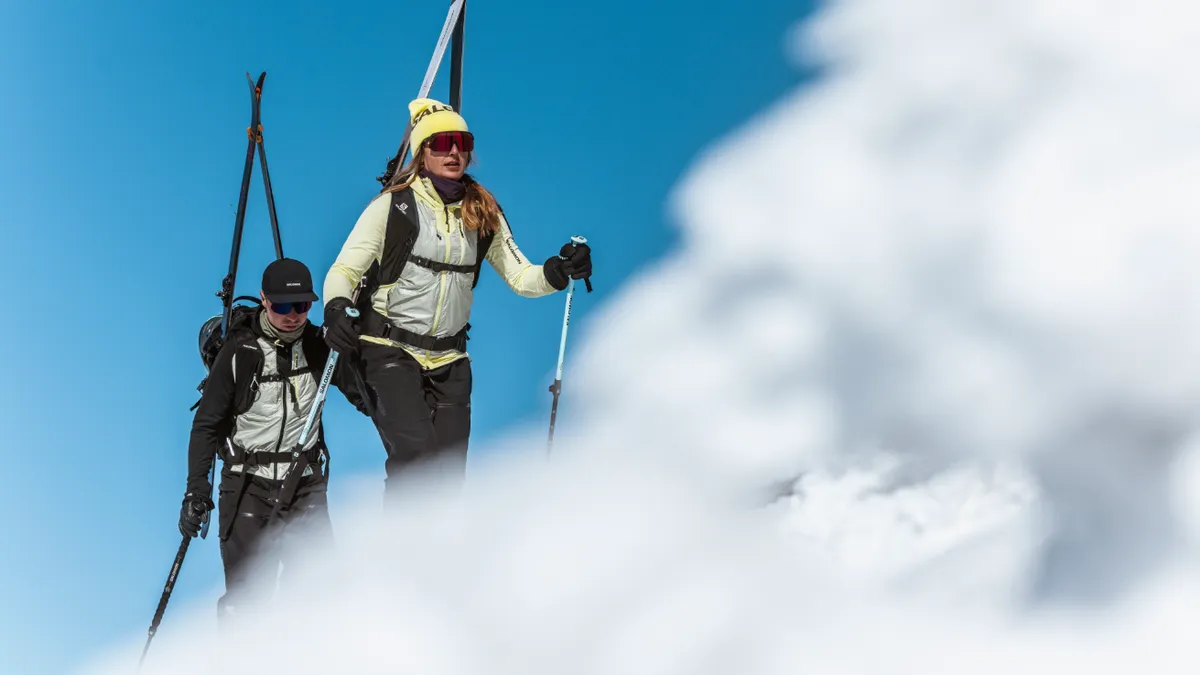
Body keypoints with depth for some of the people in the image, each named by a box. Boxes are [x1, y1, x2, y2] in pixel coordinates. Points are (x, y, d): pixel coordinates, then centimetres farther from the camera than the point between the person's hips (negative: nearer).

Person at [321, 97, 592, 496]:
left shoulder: (484, 213, 6)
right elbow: (344, 270, -5)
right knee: (414, 451, -23)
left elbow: (521, 277, 6)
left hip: (449, 359, 5)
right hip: (390, 350, -4)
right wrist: (336, 309, -26)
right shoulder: (394, 206, -6)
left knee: (448, 471, 4)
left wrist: (559, 271, -15)